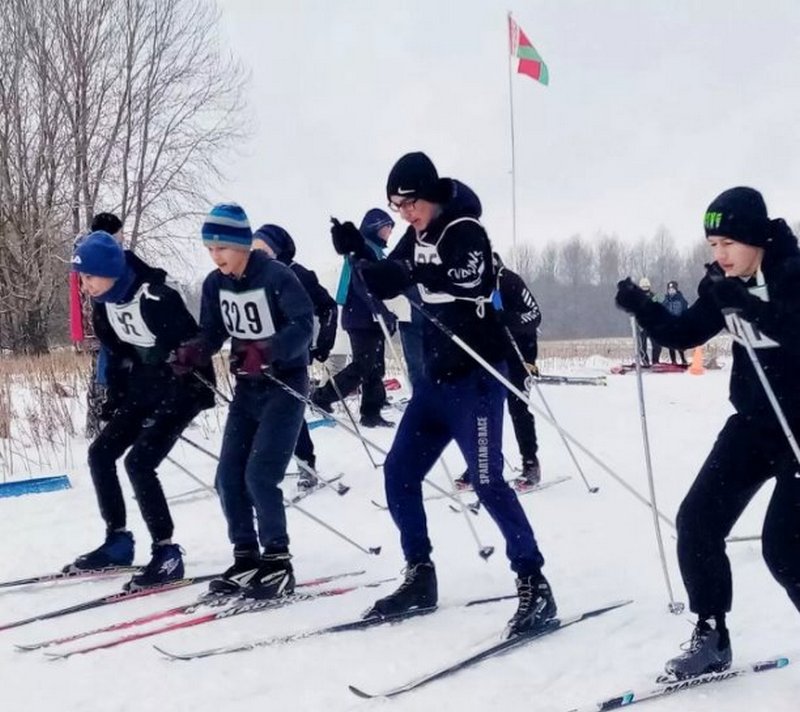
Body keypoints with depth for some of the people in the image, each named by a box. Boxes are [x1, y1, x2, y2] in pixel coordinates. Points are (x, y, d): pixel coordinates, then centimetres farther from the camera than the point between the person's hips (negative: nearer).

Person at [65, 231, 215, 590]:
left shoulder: (156, 298, -27)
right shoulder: (104, 305, -1)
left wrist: (166, 407, -23)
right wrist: (114, 396, 7)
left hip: (183, 388, -9)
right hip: (145, 388, 9)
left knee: (139, 463, -18)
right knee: (100, 454, 5)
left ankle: (167, 553, -10)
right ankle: (118, 541, 17)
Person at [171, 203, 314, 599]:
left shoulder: (276, 276, -18)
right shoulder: (215, 284, 2)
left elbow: (303, 325, -24)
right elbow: (213, 332, 5)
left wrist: (265, 352, -39)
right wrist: (192, 353, -17)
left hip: (285, 384, -7)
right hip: (248, 387, 7)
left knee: (260, 475, -16)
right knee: (229, 477, 3)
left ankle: (277, 562, -4)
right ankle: (246, 559, 14)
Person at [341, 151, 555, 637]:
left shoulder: (465, 232, -14)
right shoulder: (419, 237, 9)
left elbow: (467, 284, -31)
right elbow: (384, 285, 12)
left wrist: (417, 273, -42)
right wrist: (358, 253, -5)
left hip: (475, 377, -8)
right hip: (437, 377, 8)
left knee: (487, 481, -12)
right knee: (399, 472, 7)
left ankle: (535, 586, -7)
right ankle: (420, 578, 18)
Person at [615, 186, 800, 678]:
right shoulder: (724, 282, -1)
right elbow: (684, 335, 4)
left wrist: (744, 304, -41)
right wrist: (641, 306, -11)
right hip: (754, 421, 7)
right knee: (697, 522, 0)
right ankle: (711, 639, 13)